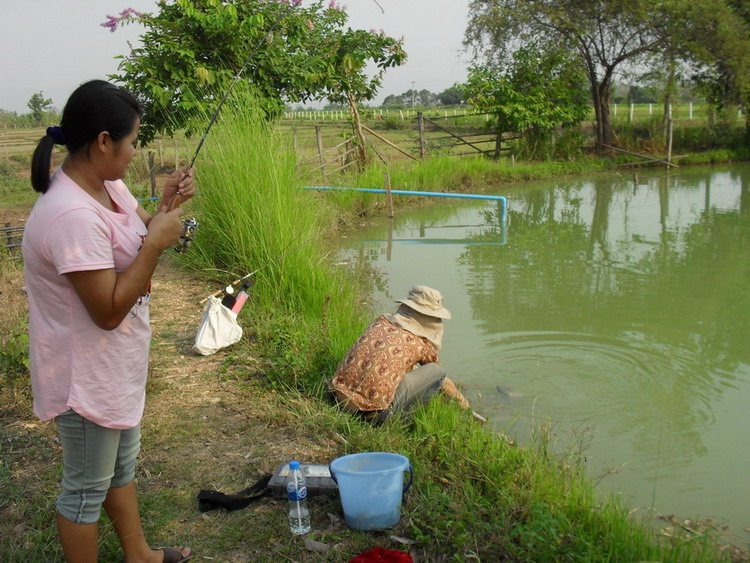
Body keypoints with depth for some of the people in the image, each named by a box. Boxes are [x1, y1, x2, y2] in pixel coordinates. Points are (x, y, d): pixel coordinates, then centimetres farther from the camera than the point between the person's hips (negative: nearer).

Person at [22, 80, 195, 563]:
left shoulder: (107, 185, -2)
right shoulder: (73, 215, -31)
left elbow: (139, 233, 12)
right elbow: (109, 310, -30)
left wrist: (166, 205, -7)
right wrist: (156, 243, -26)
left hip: (116, 364, 10)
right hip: (87, 375, -10)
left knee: (123, 464, 26)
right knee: (88, 487, 10)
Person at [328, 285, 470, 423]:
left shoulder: (381, 321, 15)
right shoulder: (423, 345, 3)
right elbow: (439, 376, 23)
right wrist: (461, 400, 42)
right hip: (373, 409, -6)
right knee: (437, 371, 6)